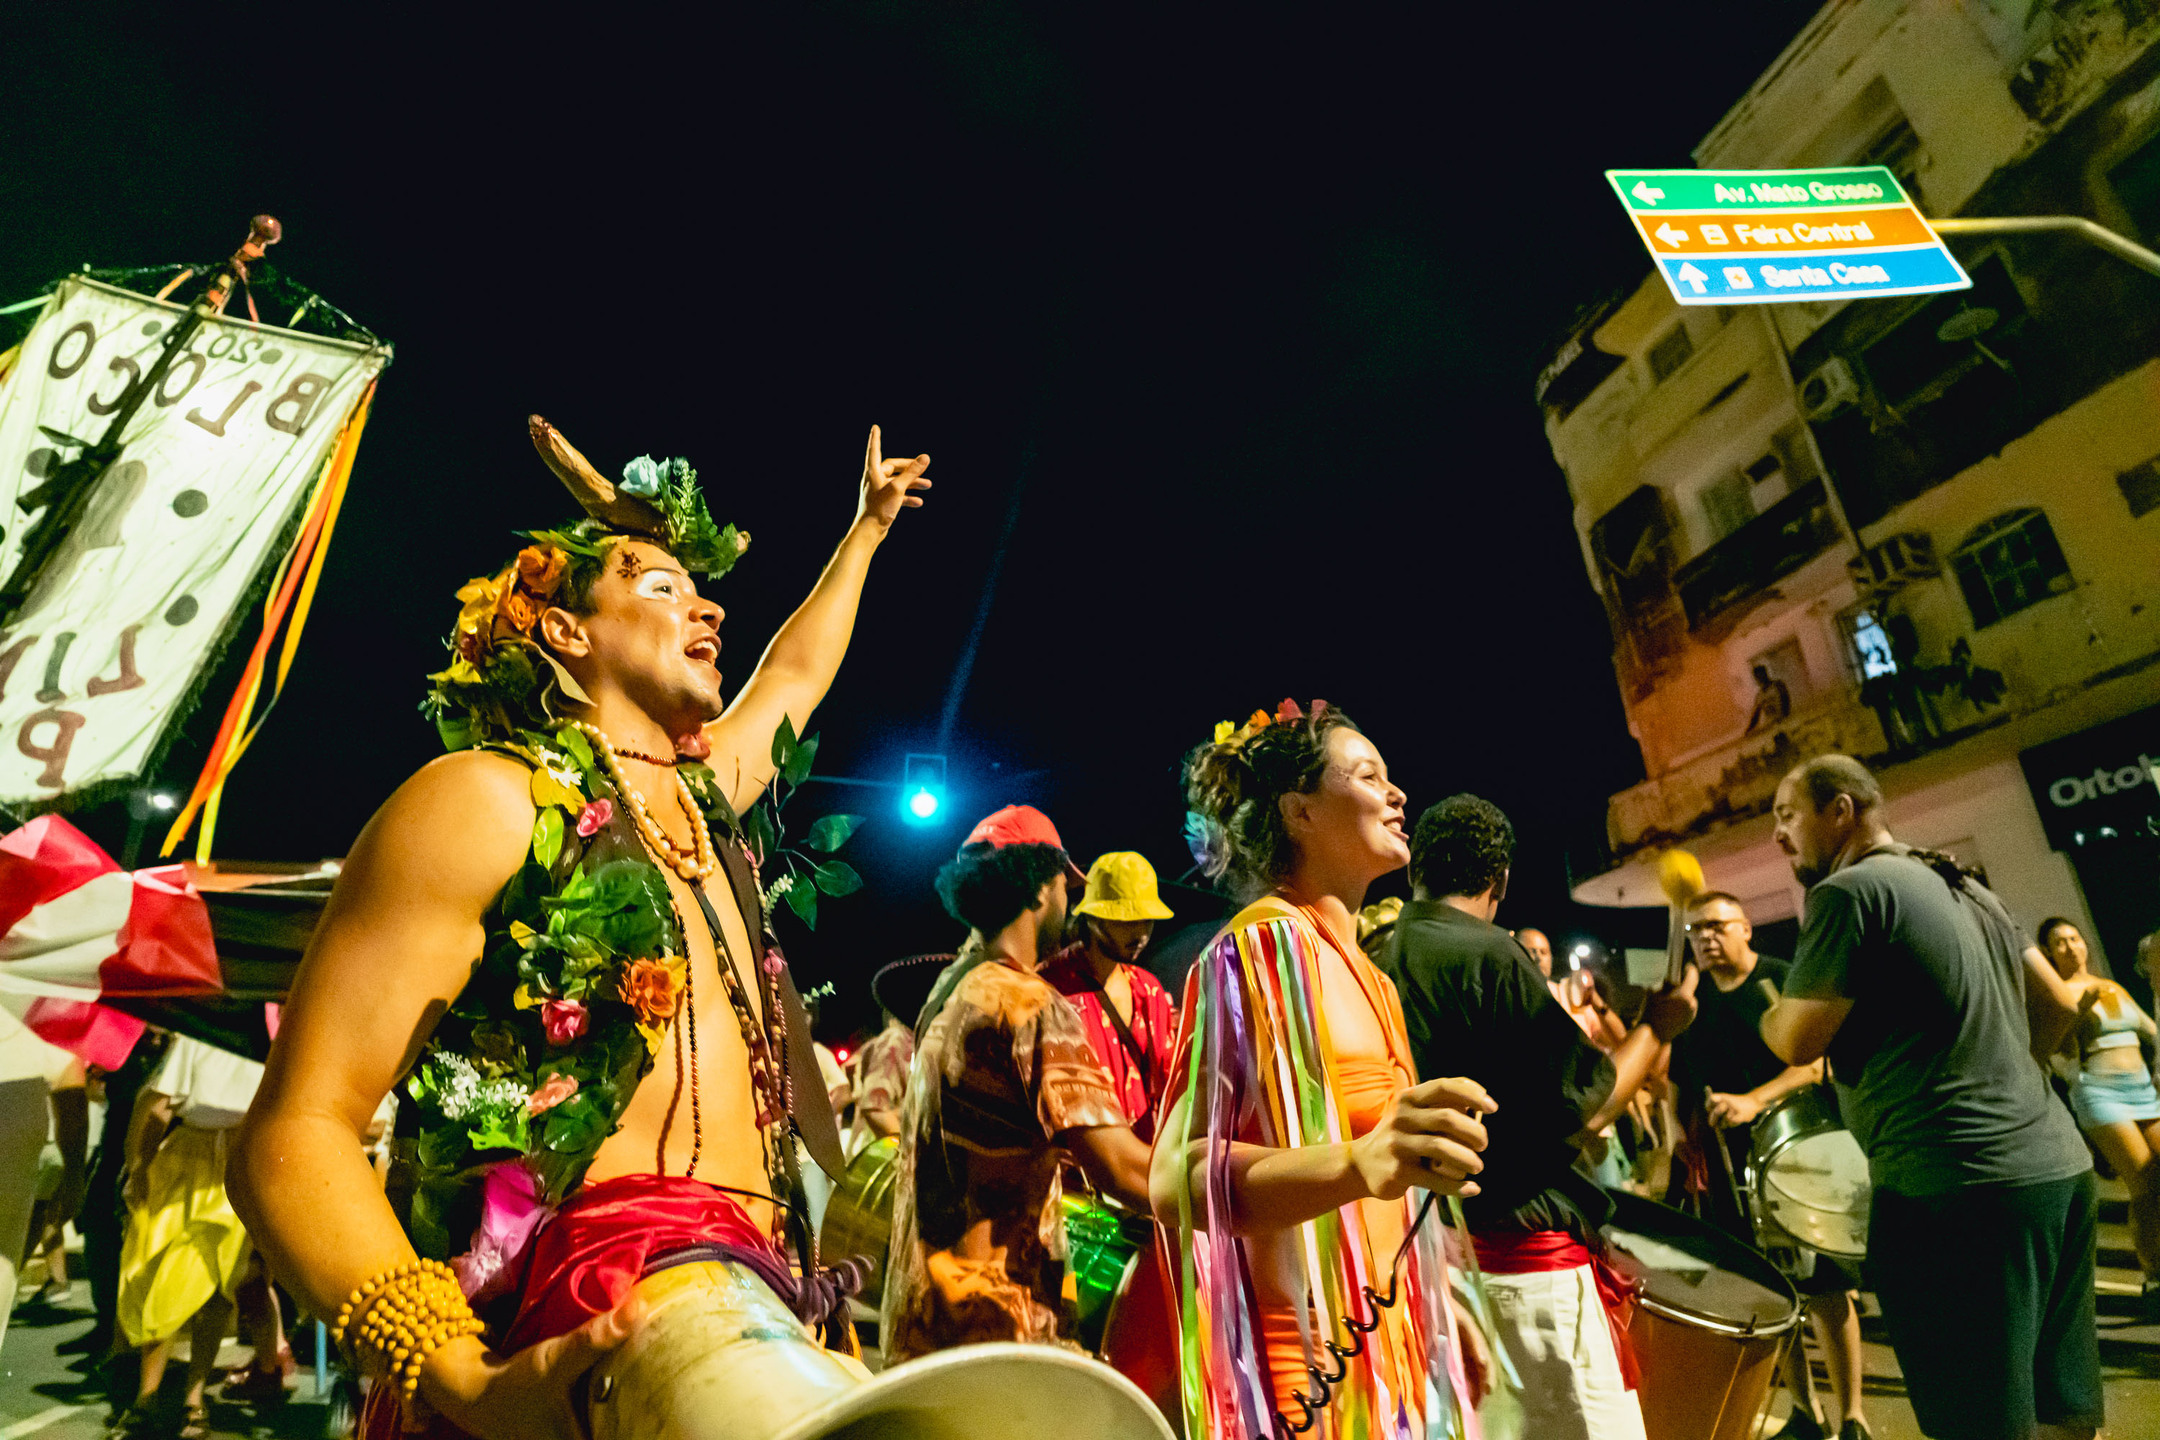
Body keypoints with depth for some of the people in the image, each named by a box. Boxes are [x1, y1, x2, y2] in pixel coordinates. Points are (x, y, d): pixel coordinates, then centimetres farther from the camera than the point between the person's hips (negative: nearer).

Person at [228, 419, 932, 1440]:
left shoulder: (702, 797, 15)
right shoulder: (490, 799, -7)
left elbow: (791, 677, 33)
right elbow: (293, 1134, -11)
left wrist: (865, 529, 42)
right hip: (563, 1356, -7)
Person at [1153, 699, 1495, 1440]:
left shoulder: (1360, 970, 8)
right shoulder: (1258, 948, -19)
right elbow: (1177, 1178, -27)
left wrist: (1445, 1310, 20)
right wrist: (1359, 1164, -40)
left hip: (1393, 1357, 8)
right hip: (1319, 1371, -8)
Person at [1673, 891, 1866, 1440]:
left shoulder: (1784, 982, -5)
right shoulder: (1693, 1004, 10)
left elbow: (1817, 1062, -15)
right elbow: (1684, 1085, 16)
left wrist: (1755, 1100, -28)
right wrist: (1681, 1141, 4)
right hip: (1729, 1166, 5)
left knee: (1825, 1291, 1)